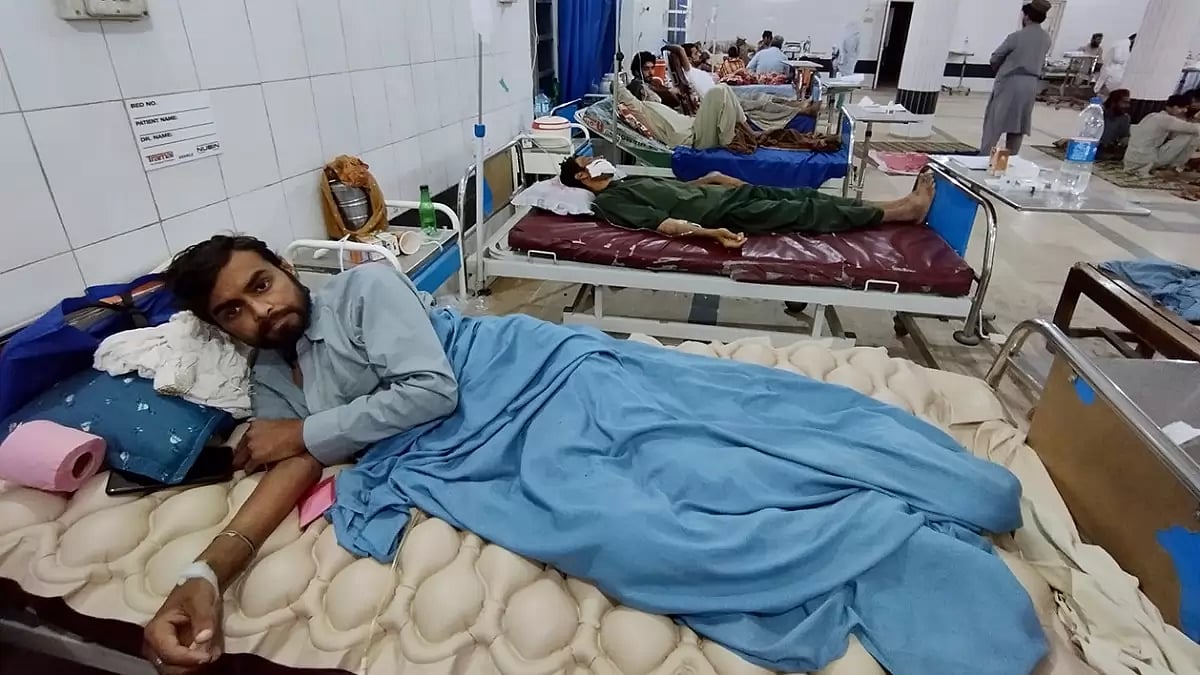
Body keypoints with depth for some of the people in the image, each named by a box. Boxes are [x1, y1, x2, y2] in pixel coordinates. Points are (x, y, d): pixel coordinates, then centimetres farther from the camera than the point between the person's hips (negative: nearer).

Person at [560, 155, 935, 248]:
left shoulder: (628, 183, 22)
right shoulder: (608, 201, -6)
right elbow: (660, 222, -21)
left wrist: (714, 178, 26)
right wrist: (710, 233, -32)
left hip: (724, 192, 9)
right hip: (725, 212, -9)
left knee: (802, 196, 0)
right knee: (803, 213, -9)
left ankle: (900, 205, 3)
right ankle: (903, 212, -1)